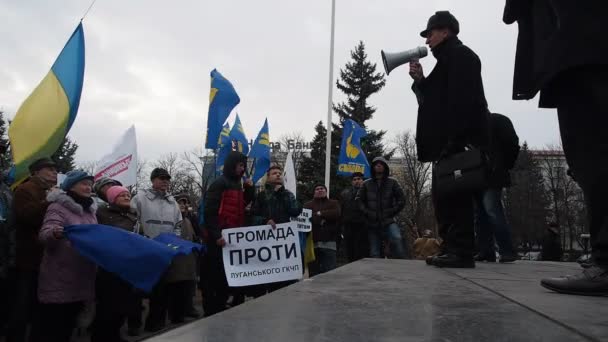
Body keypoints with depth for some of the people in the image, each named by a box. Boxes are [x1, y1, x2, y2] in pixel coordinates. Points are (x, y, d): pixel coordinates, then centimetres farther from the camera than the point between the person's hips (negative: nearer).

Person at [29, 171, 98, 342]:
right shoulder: (58, 206, -6)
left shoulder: (90, 210, 15)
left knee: (68, 324, 16)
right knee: (50, 324, -2)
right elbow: (44, 234, -21)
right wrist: (54, 233, -42)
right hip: (59, 278, -7)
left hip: (81, 277, 7)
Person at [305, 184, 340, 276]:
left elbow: (336, 213, -5)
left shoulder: (334, 203, 17)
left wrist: (320, 214, -2)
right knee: (314, 271, 3)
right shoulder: (308, 205, 19)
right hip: (313, 242, 1)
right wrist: (320, 219, -9)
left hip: (329, 242, -1)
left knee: (330, 272, -7)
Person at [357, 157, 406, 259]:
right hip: (372, 224, 2)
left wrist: (392, 212, -3)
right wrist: (367, 212, -2)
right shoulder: (366, 184, 11)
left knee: (396, 239, -32)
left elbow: (401, 199, 5)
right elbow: (359, 200, 10)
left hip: (388, 221, -2)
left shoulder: (392, 182, 8)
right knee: (374, 254, 2)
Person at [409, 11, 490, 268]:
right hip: (448, 143, 10)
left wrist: (453, 140, -25)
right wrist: (420, 80, 11)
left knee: (454, 194, -10)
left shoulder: (460, 55, -4)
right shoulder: (448, 59, 25)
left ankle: (462, 252, -7)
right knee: (443, 196, 9)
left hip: (457, 142, -10)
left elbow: (462, 100, -18)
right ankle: (452, 249, 14)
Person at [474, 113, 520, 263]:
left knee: (492, 209, -18)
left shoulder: (498, 120, 4)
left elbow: (512, 143, -2)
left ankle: (507, 251, -14)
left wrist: (505, 166, -3)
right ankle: (485, 251, 4)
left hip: (492, 176, -6)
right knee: (480, 213, 2)